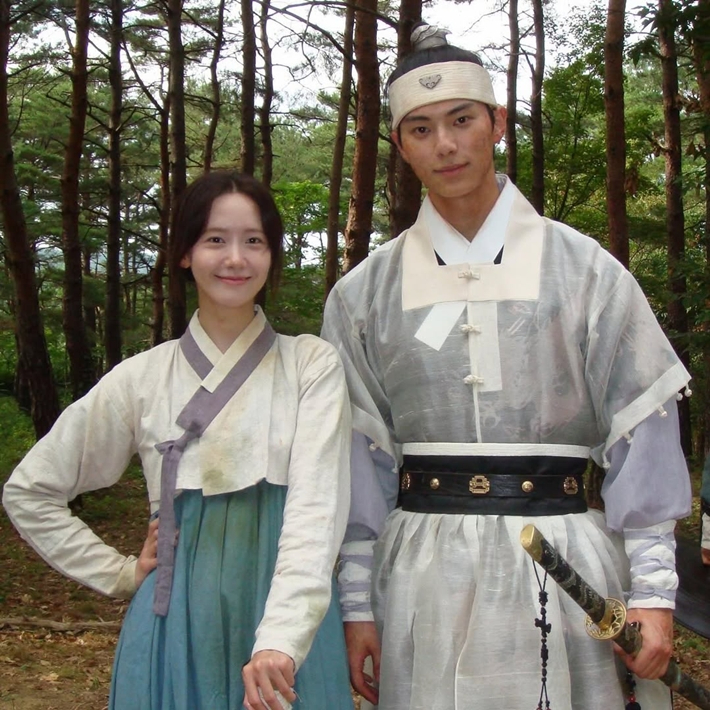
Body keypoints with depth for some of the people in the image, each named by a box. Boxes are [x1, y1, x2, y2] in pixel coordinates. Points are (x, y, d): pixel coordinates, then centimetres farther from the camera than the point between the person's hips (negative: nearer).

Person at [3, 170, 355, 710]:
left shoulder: (313, 365, -3)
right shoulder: (143, 377, 2)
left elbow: (317, 505, -14)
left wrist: (281, 640, -26)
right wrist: (123, 574, 5)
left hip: (288, 617, -1)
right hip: (178, 621, 2)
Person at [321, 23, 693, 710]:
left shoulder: (582, 269, 0)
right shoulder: (364, 293, 4)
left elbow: (641, 436, 0)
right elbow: (359, 459, 4)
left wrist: (652, 590, -4)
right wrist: (357, 603, 3)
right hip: (422, 572, 1)